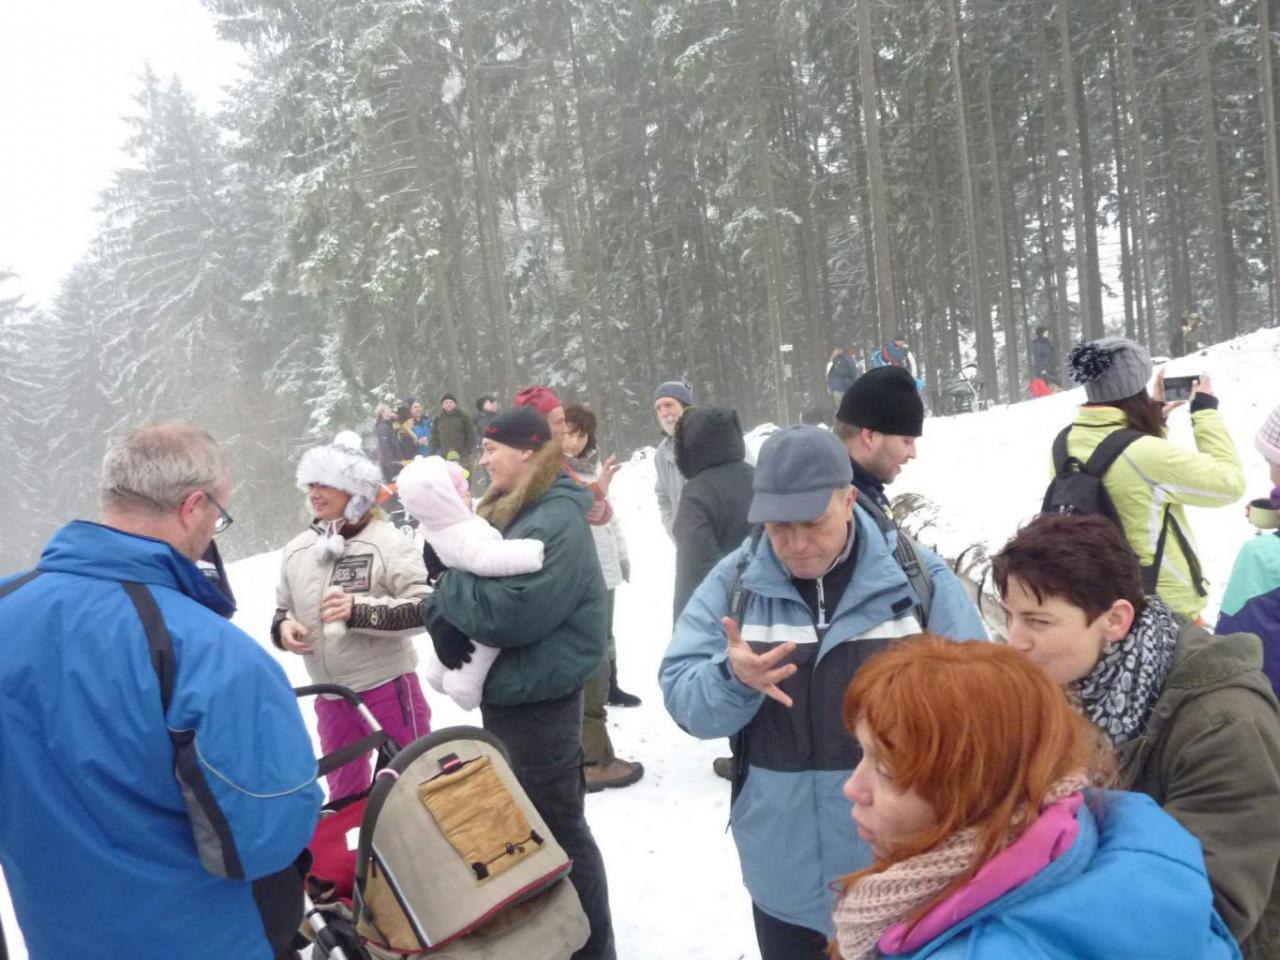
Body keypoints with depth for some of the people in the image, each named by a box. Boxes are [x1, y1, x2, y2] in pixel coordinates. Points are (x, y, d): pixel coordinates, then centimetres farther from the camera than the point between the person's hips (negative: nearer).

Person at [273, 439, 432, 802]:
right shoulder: (296, 551, 4)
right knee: (344, 790, 20)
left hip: (388, 687, -5)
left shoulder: (386, 541, -12)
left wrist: (360, 610, -27)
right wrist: (283, 627, -6)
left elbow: (426, 607, -17)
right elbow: (284, 609, 17)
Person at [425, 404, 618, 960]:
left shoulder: (559, 521, -20)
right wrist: (446, 623, -12)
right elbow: (457, 595, 9)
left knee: (557, 828, 5)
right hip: (506, 694, 10)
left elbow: (510, 612, -30)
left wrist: (450, 588, -15)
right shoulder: (503, 512, 10)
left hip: (540, 702, -10)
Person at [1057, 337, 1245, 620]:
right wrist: (1206, 411, -5)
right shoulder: (1144, 454, -28)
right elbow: (1229, 482, -13)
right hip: (1165, 606, -6)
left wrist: (1155, 417, 9)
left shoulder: (1065, 442, -6)